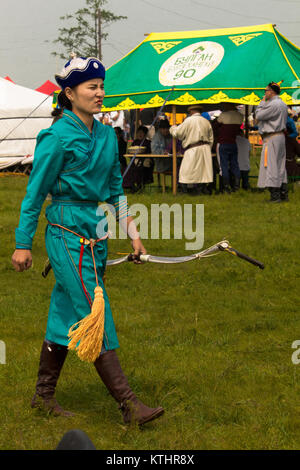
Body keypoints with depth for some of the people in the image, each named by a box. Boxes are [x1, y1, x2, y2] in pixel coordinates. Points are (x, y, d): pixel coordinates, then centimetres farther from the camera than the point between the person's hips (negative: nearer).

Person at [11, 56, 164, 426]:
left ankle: (43, 395, 26)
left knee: (66, 315, 14)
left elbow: (115, 189, 19)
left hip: (96, 233, 8)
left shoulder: (106, 135, 11)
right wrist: (23, 244, -6)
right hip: (68, 233, -8)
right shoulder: (57, 138, -11)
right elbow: (35, 193, -7)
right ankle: (128, 405, -4)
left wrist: (132, 232, 16)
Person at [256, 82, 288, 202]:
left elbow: (258, 116, -15)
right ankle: (284, 193, 14)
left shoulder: (273, 104, -17)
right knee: (280, 166, 12)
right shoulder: (282, 104, 15)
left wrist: (262, 102, -2)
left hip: (272, 137, -10)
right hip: (280, 135, 10)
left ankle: (275, 195, -10)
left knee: (271, 166, -8)